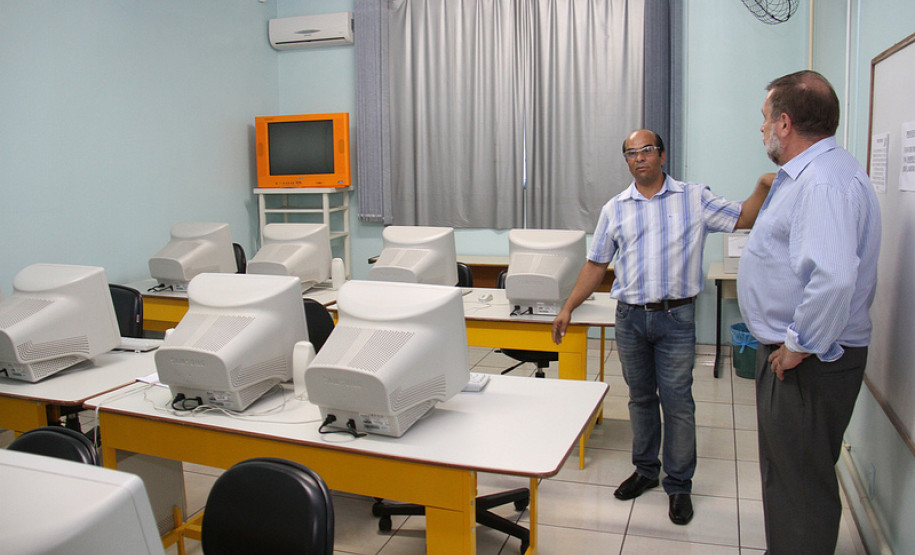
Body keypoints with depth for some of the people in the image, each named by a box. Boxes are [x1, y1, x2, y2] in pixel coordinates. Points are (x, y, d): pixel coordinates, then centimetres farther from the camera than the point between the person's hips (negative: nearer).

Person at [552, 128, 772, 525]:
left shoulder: (694, 199, 3)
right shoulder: (615, 209, 8)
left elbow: (745, 218, 0)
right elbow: (596, 264, 10)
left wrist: (764, 185, -19)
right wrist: (568, 308, 5)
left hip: (676, 318, -2)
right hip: (630, 317, 3)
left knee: (677, 403, 1)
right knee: (640, 398, 14)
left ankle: (679, 485, 17)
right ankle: (645, 470, 32)